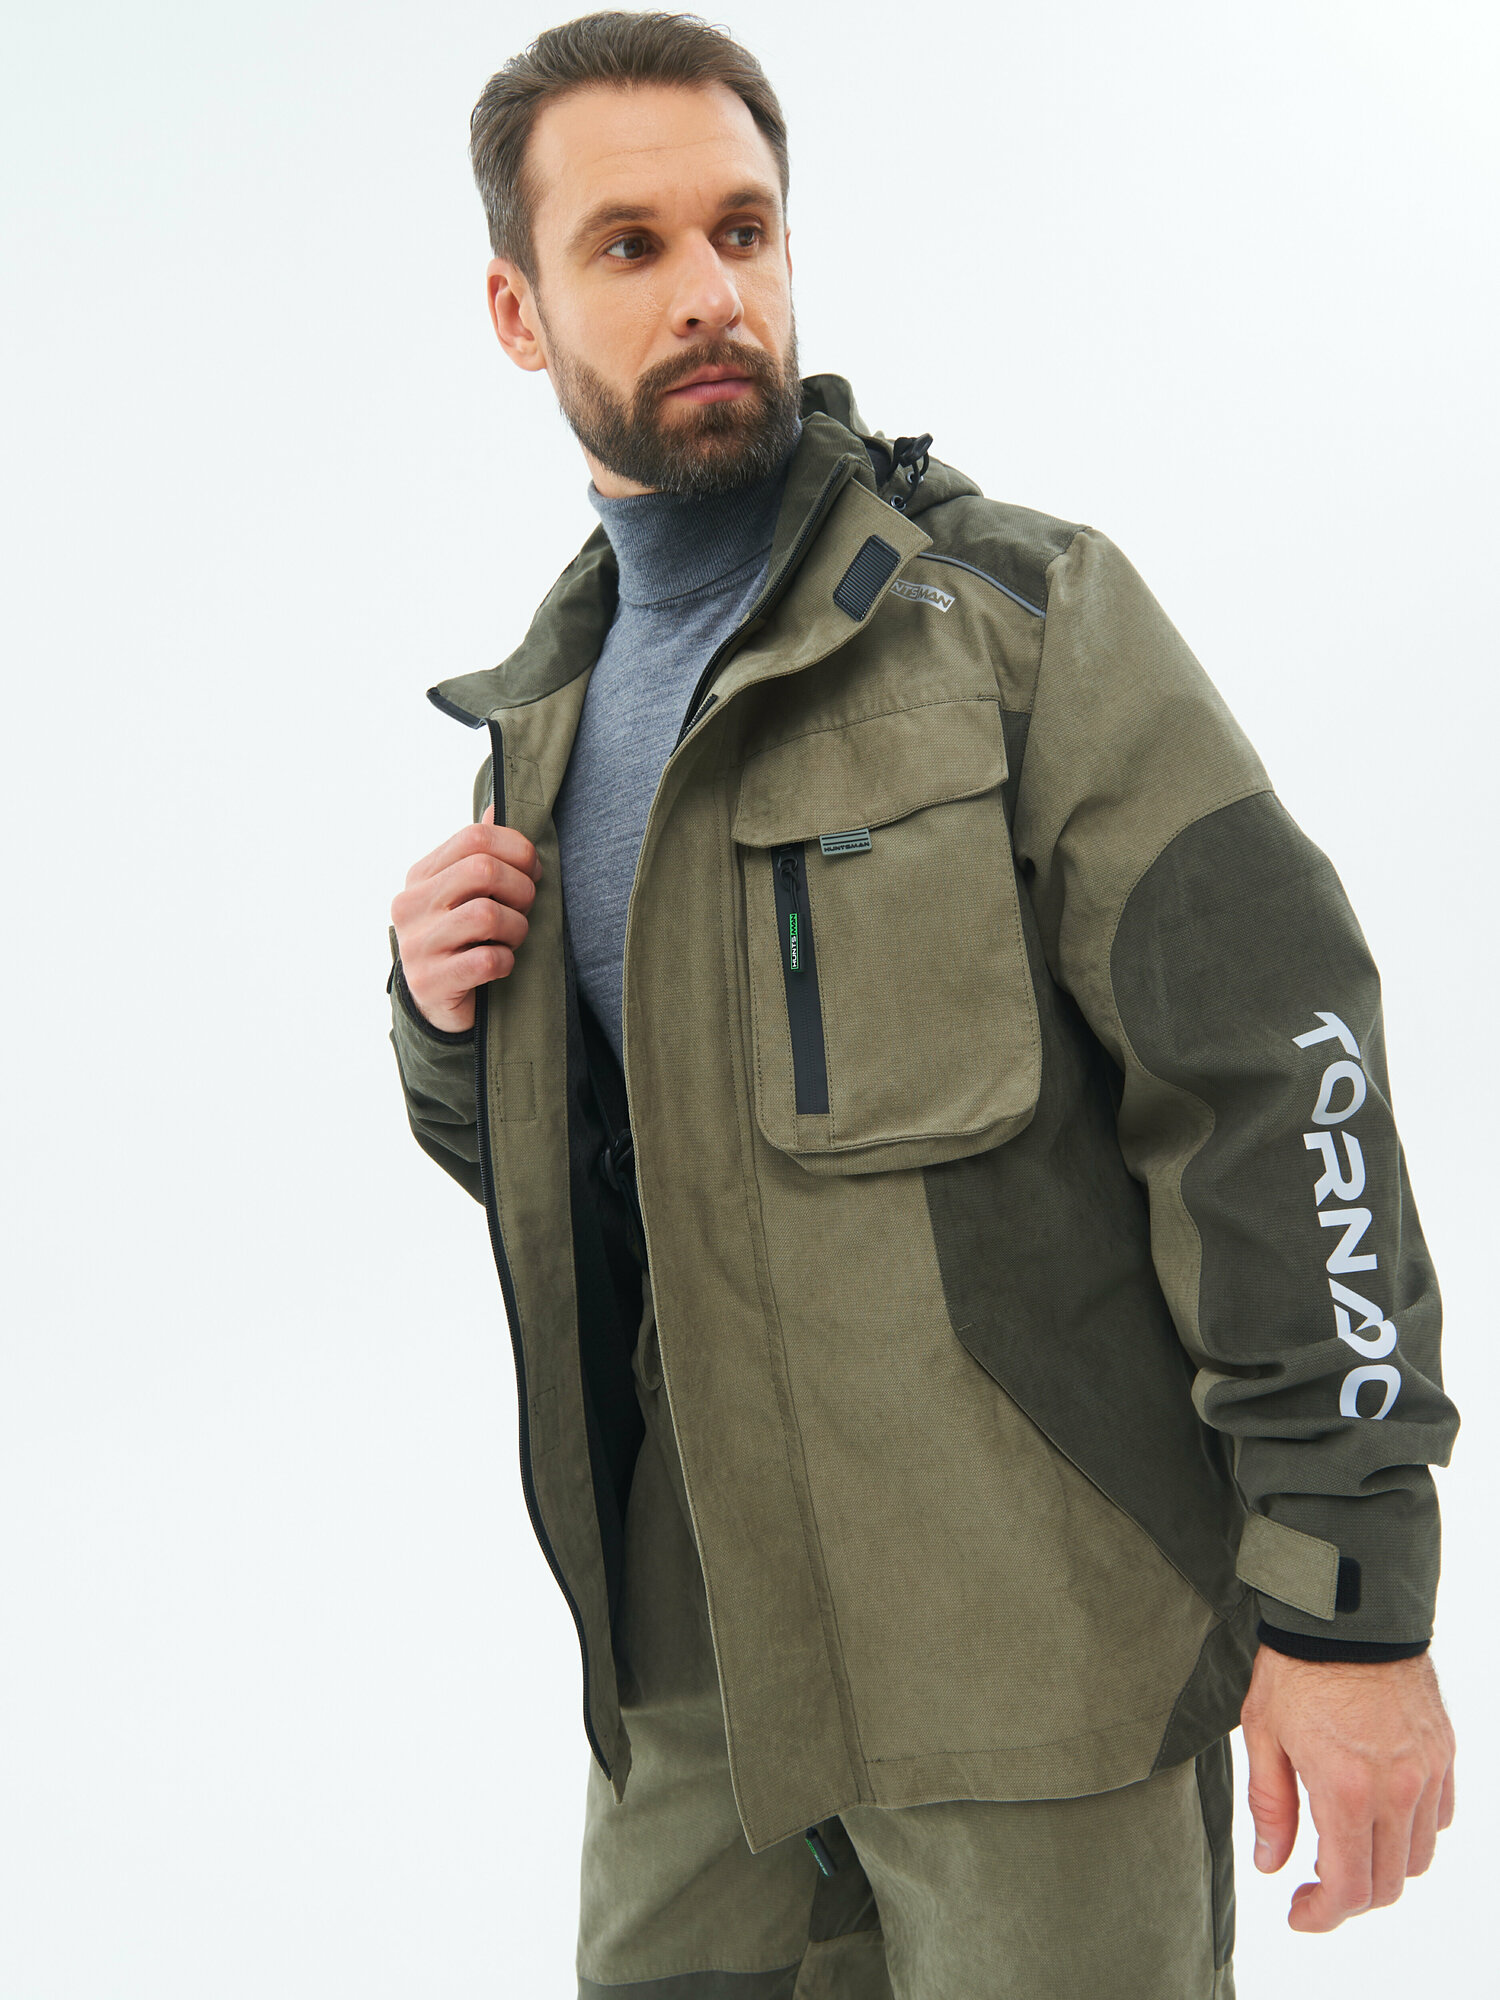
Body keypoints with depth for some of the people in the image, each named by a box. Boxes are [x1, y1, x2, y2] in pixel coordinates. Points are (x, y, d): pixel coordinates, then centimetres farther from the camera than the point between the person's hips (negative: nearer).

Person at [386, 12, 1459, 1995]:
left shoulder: (1029, 617, -9)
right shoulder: (547, 715, 10)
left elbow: (1280, 1070, -14)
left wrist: (1353, 1598, -17)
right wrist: (450, 1018, -3)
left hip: (1040, 1650, -5)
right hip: (702, 1648, 6)